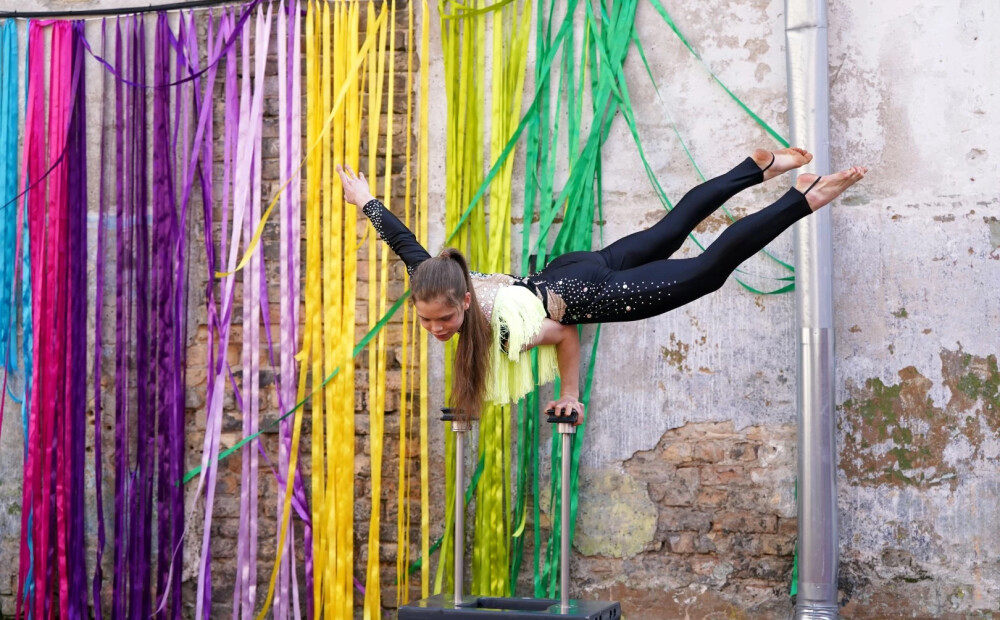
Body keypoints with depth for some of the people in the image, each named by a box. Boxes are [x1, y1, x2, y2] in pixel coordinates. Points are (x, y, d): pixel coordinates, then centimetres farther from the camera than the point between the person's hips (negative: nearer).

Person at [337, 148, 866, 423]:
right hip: (561, 274, 6)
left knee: (706, 270, 4)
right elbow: (406, 242, -6)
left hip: (594, 293, -6)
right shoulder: (432, 287, -23)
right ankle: (761, 167, 38)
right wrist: (366, 201, 7)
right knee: (666, 233, 24)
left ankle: (805, 198, 11)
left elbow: (566, 335, -25)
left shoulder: (505, 329, -40)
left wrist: (569, 396, -13)